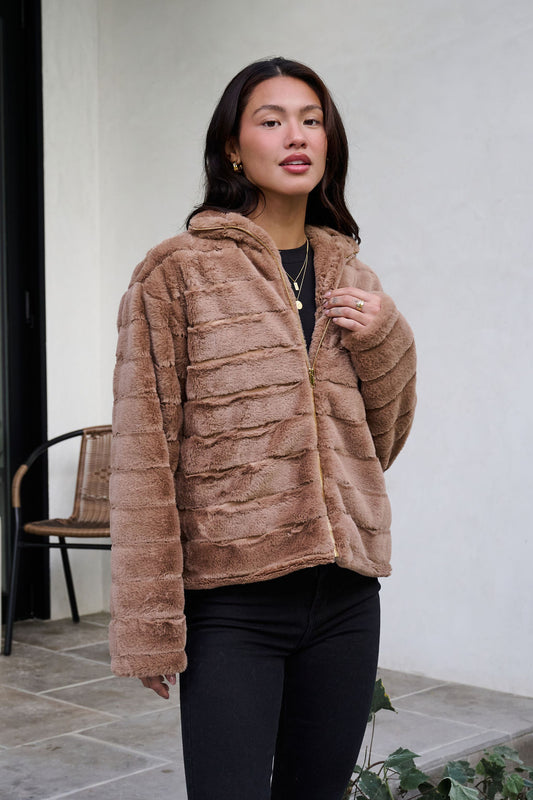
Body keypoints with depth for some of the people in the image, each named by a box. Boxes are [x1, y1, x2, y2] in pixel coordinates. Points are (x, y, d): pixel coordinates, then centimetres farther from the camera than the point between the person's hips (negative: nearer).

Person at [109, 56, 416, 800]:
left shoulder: (352, 279, 12)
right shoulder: (178, 272, -5)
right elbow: (144, 453, -8)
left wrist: (385, 341, -1)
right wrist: (150, 624, -11)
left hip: (345, 593, 5)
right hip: (232, 602, -5)